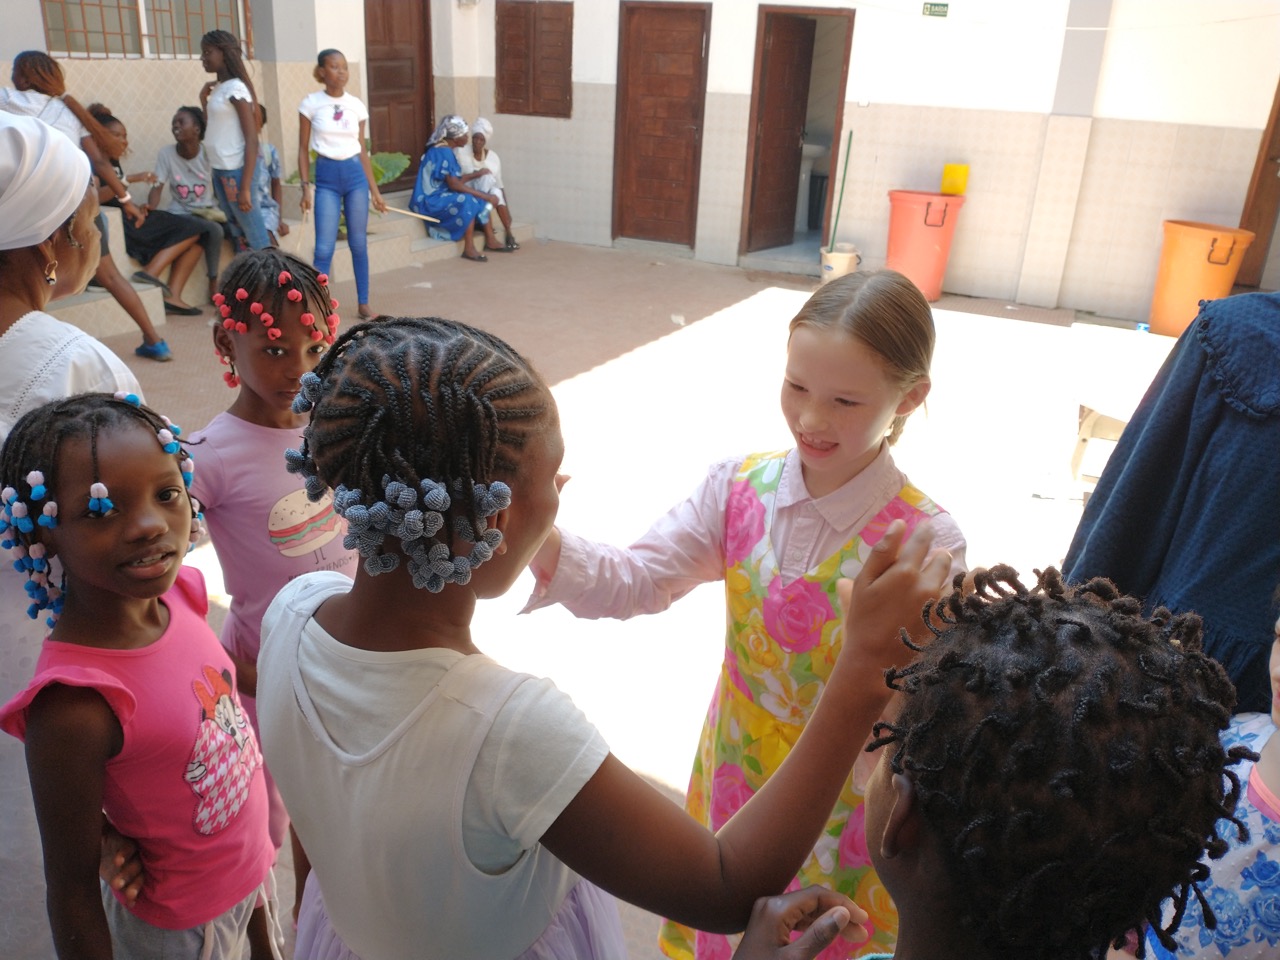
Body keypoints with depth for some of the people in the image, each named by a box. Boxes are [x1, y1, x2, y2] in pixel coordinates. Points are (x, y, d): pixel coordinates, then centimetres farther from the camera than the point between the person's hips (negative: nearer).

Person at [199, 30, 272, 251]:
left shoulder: (236, 88, -13)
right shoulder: (217, 88, 13)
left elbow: (252, 140, -17)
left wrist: (245, 187, -21)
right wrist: (203, 98, 15)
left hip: (235, 172, -10)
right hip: (220, 171, 10)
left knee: (257, 240, -6)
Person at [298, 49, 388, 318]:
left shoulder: (356, 105, 5)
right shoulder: (311, 103, -2)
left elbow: (363, 150, 10)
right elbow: (303, 149, 1)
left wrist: (375, 190, 9)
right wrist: (305, 187, -6)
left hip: (355, 174, 2)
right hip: (327, 176, -2)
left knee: (359, 243, 7)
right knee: (324, 248, -6)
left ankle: (364, 303, 16)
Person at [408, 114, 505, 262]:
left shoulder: (442, 149, 11)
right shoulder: (444, 152, -20)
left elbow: (454, 180, 12)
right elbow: (454, 185, -25)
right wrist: (485, 196, -23)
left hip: (439, 197, 10)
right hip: (431, 201, -10)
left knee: (481, 201, 4)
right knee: (468, 201, -30)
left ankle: (490, 240, 3)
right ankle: (469, 248, -27)